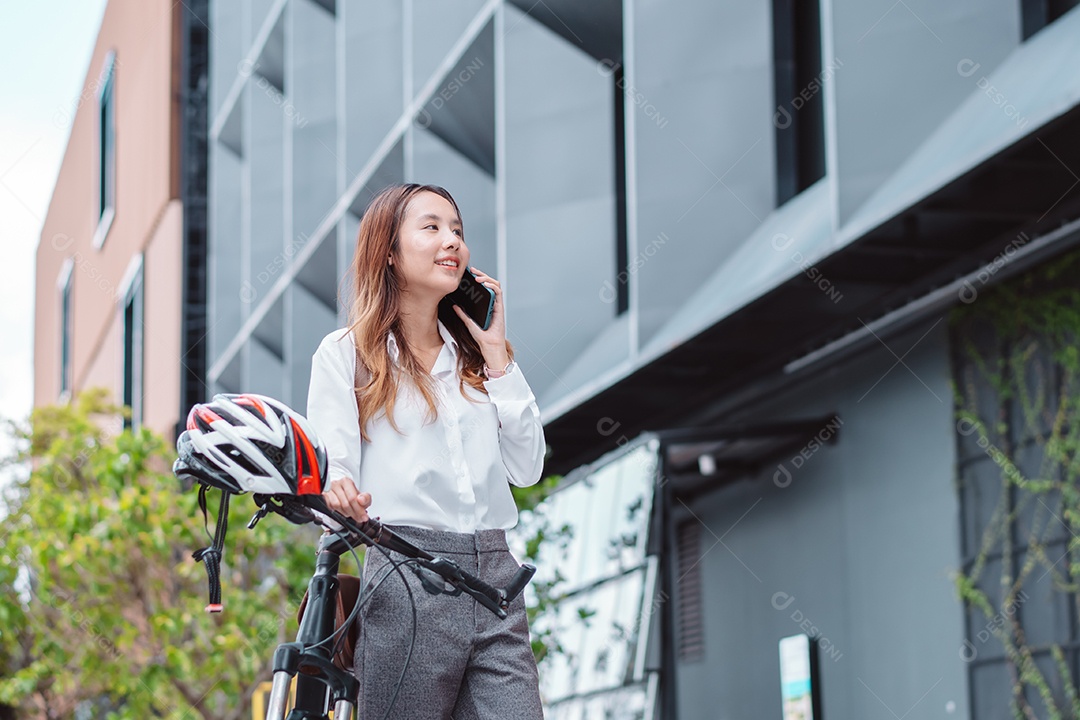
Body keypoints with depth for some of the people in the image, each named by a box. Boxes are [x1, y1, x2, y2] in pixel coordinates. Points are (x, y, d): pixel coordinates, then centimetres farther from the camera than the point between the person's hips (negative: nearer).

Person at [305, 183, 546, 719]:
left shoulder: (473, 356, 19)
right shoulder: (345, 353, 6)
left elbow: (527, 469, 9)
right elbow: (330, 468, -3)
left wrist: (495, 353, 7)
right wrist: (339, 493, -27)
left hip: (495, 573, 4)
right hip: (406, 580, -4)